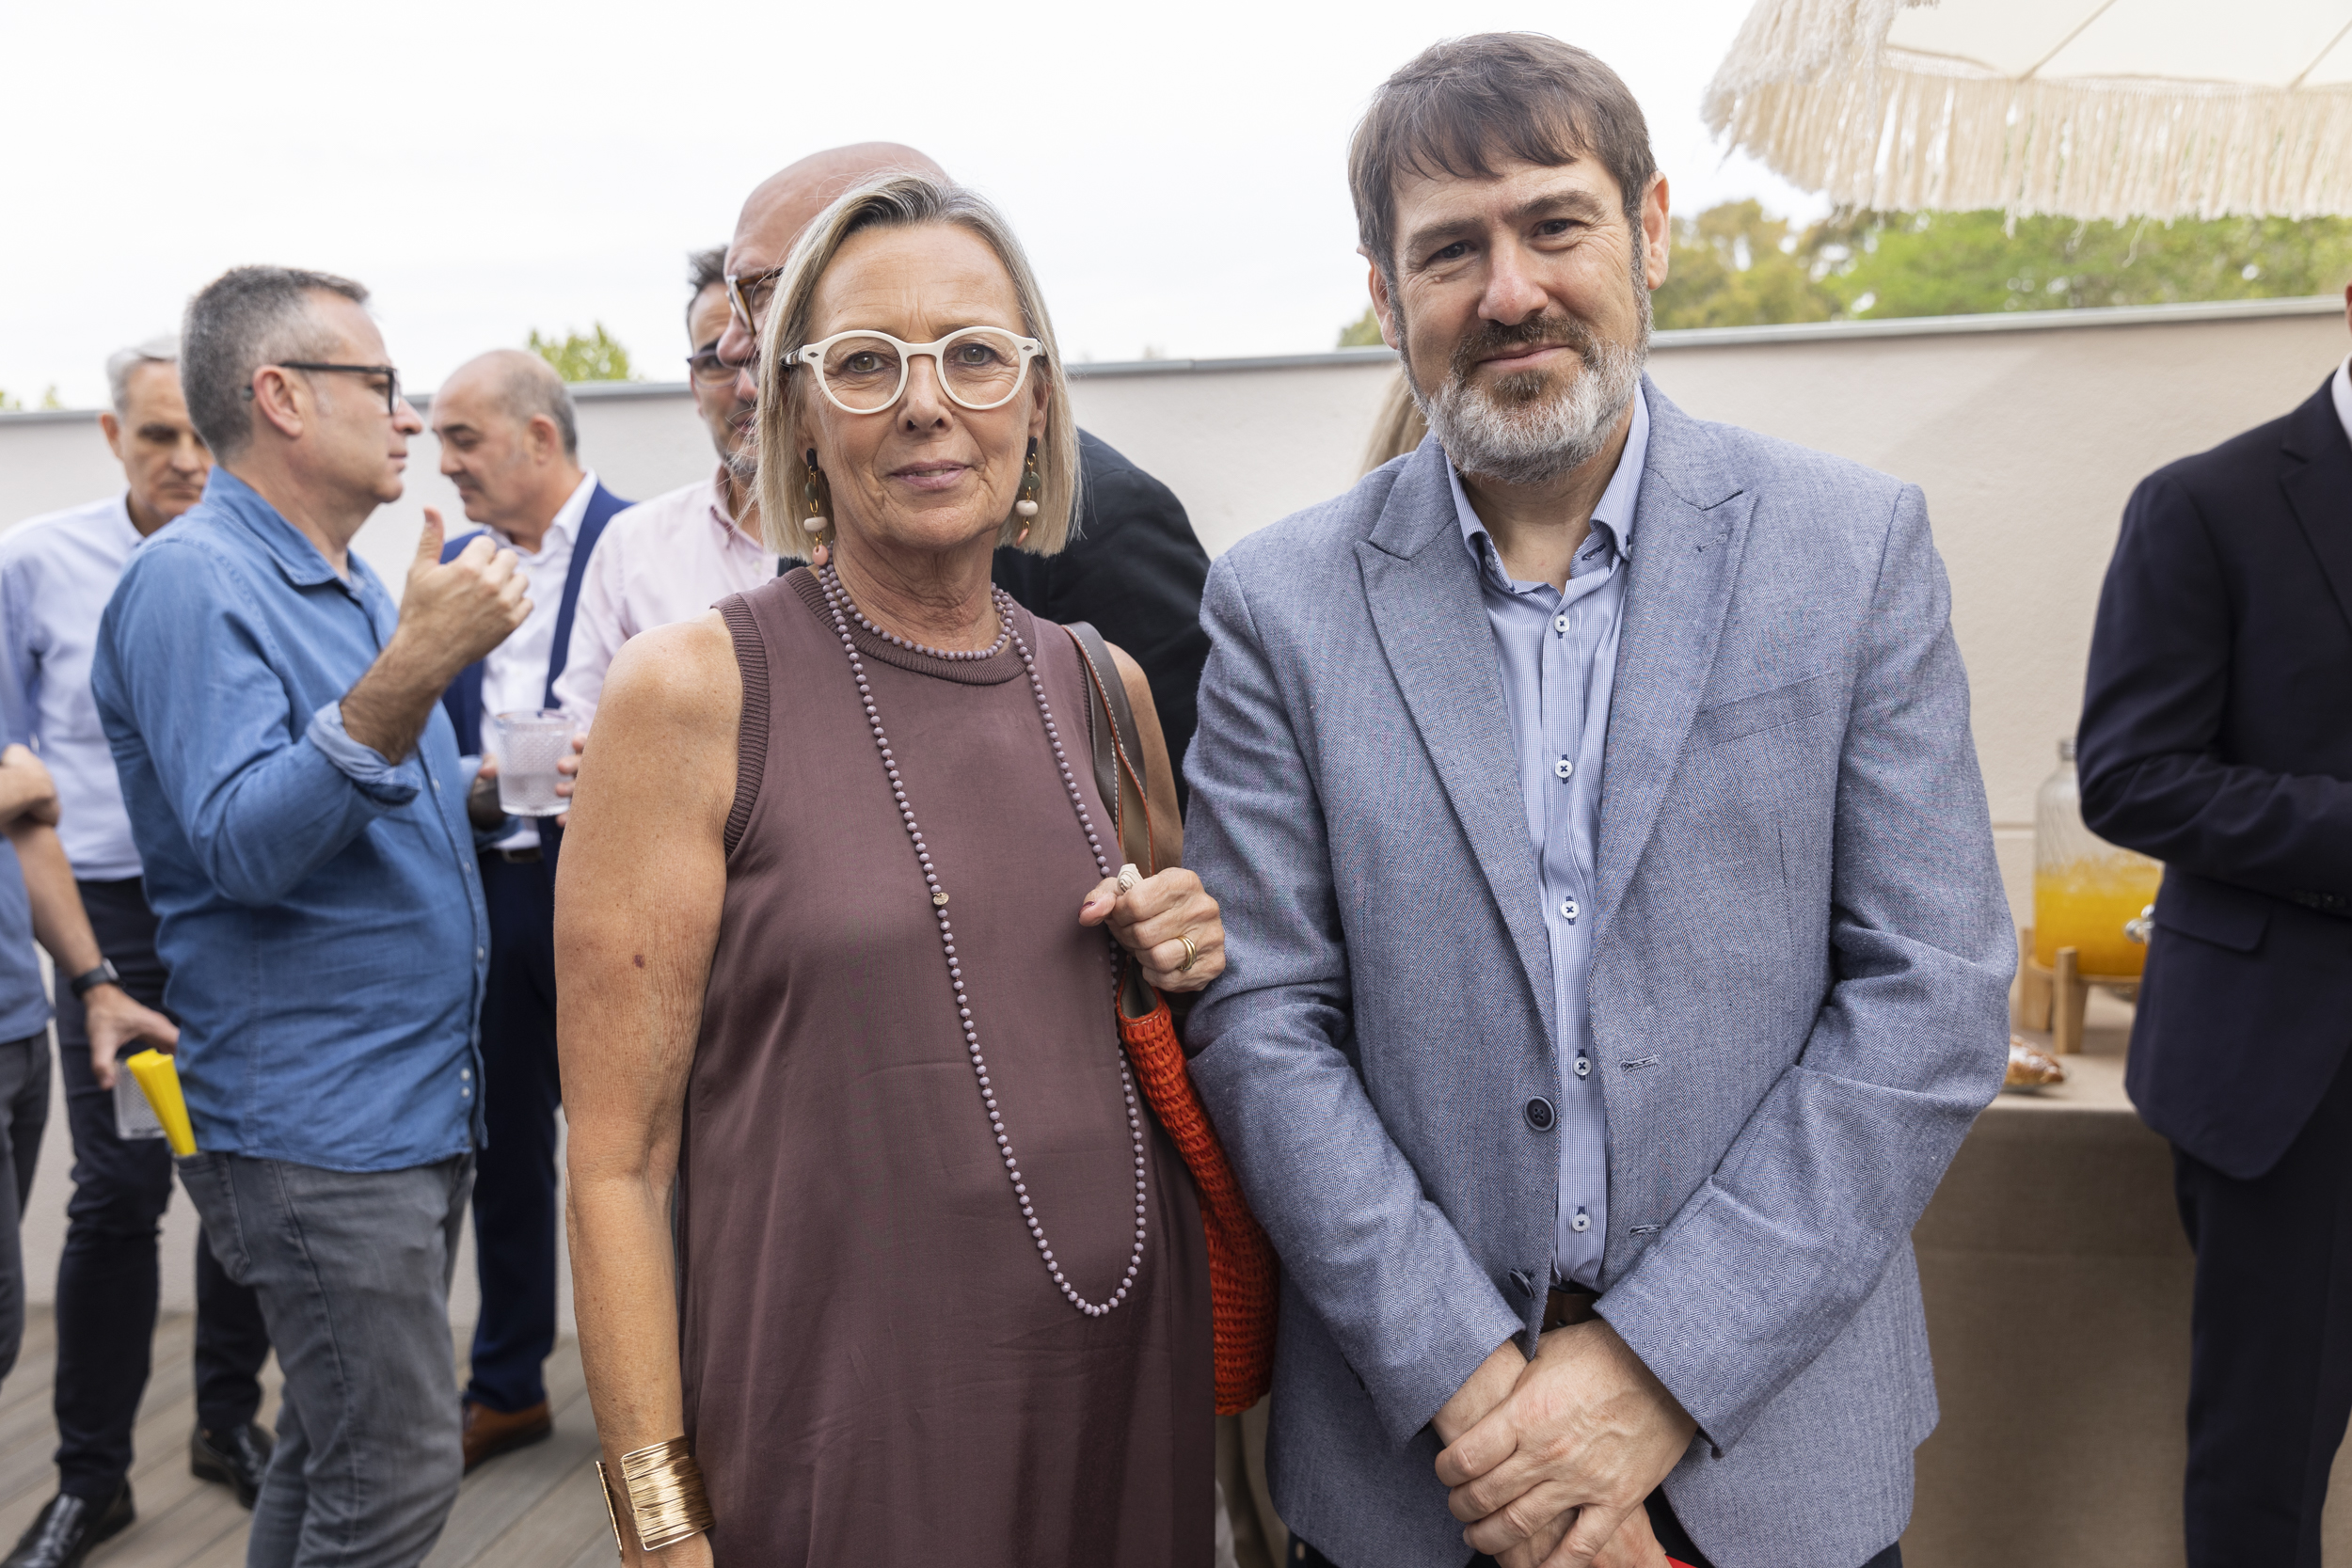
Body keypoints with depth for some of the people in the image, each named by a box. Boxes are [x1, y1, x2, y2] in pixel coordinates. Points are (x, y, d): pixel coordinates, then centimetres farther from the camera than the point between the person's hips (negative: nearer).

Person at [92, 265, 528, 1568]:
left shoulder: (354, 583, 15)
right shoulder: (193, 582, -13)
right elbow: (241, 844, -25)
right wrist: (407, 677, -34)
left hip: (419, 1106, 9)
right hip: (317, 1125, -9)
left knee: (338, 1451, 17)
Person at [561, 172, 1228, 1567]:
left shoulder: (1104, 685, 3)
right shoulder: (693, 690, -11)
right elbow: (618, 1164, -10)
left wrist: (1193, 958, -5)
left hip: (1135, 1394, 5)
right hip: (841, 1425, -4)